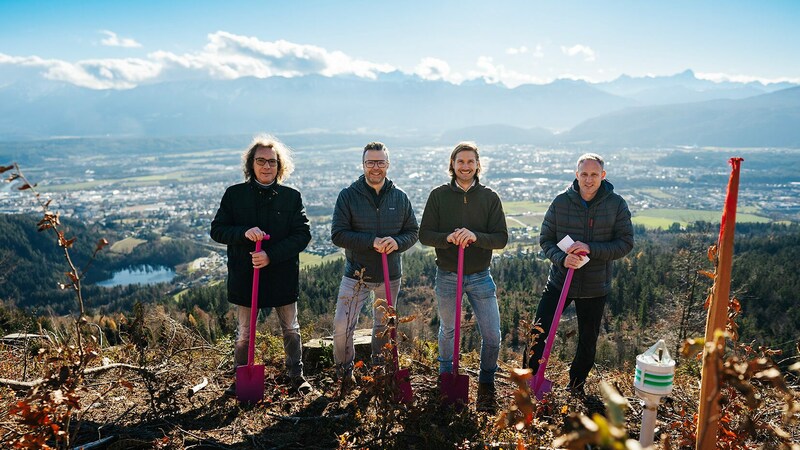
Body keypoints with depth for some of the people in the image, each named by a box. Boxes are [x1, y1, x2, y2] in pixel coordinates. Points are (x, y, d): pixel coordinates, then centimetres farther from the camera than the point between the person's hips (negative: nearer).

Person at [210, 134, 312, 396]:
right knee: (244, 334, 12)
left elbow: (303, 235, -7)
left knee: (291, 330, 14)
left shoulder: (292, 197, -3)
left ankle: (296, 376, 32)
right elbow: (217, 230, -1)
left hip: (283, 275, 0)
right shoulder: (234, 194, -1)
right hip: (244, 276, 0)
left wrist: (272, 255, -19)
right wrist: (243, 233, -21)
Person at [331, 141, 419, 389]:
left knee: (383, 326, 18)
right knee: (342, 326, -7)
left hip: (390, 275, 3)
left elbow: (413, 231, 5)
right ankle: (344, 371, 18)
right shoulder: (348, 195, -7)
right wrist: (372, 241, -23)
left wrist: (397, 242, -17)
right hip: (356, 274, -2)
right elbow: (338, 234, -13)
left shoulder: (400, 197, 1)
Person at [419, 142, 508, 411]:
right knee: (448, 331, 17)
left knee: (492, 335, 1)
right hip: (447, 276, 0)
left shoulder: (490, 197, -1)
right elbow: (424, 234, -5)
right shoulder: (439, 196, -2)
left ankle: (486, 386, 24)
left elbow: (501, 238, -7)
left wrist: (476, 237, -25)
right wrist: (447, 237, -24)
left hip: (480, 277, 0)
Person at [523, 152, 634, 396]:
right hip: (559, 281, 0)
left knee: (588, 341, 16)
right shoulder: (561, 202, -7)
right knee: (538, 332, -2)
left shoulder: (616, 204, -7)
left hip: (595, 286, 1)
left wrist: (591, 249, -23)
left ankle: (576, 385, 39)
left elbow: (626, 243, -9)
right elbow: (545, 239, -2)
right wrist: (561, 258, -22)